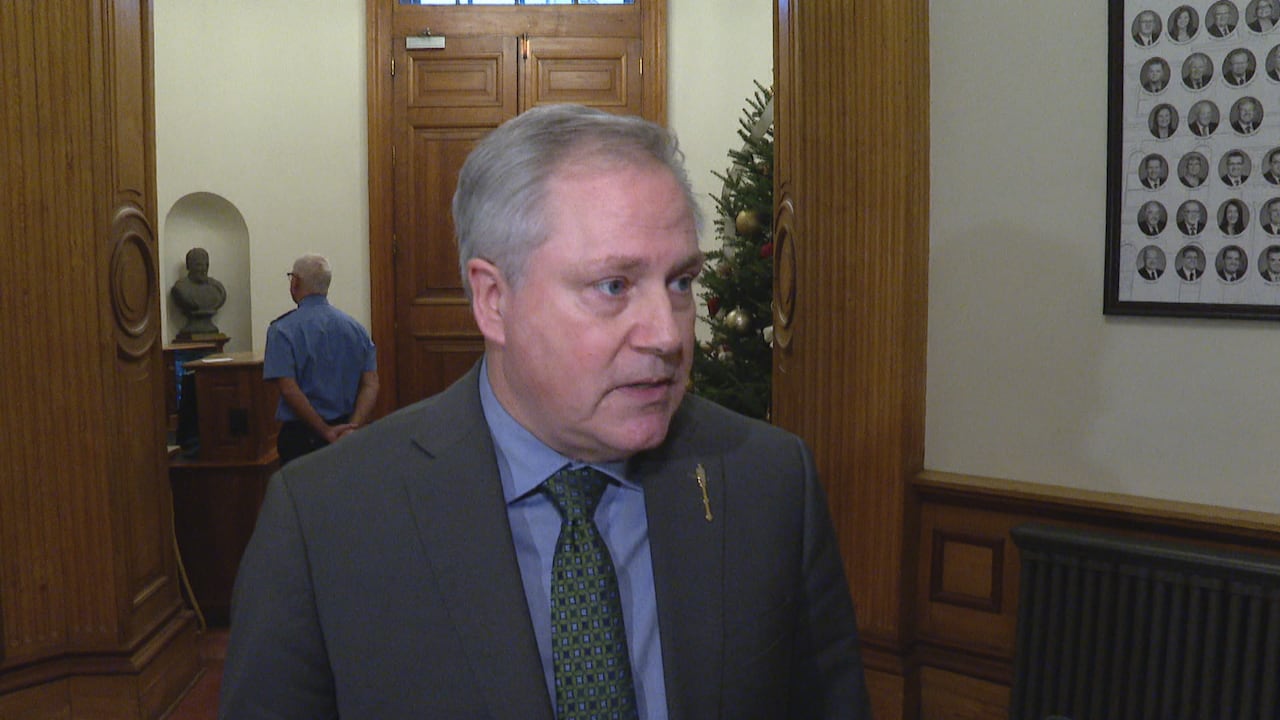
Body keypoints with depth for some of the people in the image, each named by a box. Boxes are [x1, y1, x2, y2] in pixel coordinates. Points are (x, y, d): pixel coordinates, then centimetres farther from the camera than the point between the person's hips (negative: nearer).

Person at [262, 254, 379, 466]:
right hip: (346, 433, 4)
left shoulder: (282, 330, -8)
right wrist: (352, 427, -12)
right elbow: (371, 384, -3)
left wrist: (326, 432, -15)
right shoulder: (356, 328, 5)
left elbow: (288, 389, -17)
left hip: (302, 435, -4)